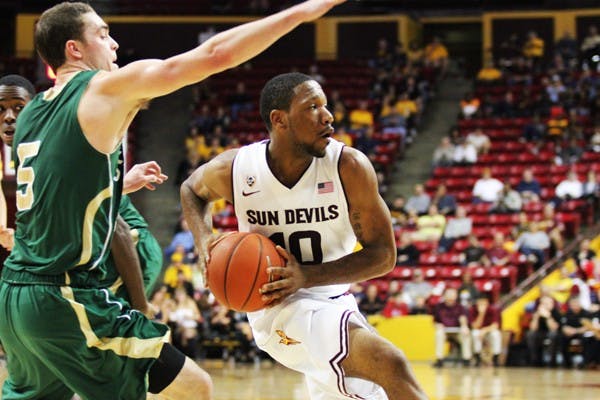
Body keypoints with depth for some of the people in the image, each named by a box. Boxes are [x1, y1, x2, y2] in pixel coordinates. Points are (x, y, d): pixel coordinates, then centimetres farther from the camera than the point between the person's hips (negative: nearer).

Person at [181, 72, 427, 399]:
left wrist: (307, 276, -24)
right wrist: (205, 244, -7)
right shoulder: (233, 170, -12)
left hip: (333, 304, 4)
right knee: (390, 365, -29)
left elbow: (383, 254, -11)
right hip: (280, 310, -4)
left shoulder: (349, 167, -14)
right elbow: (192, 190, 13)